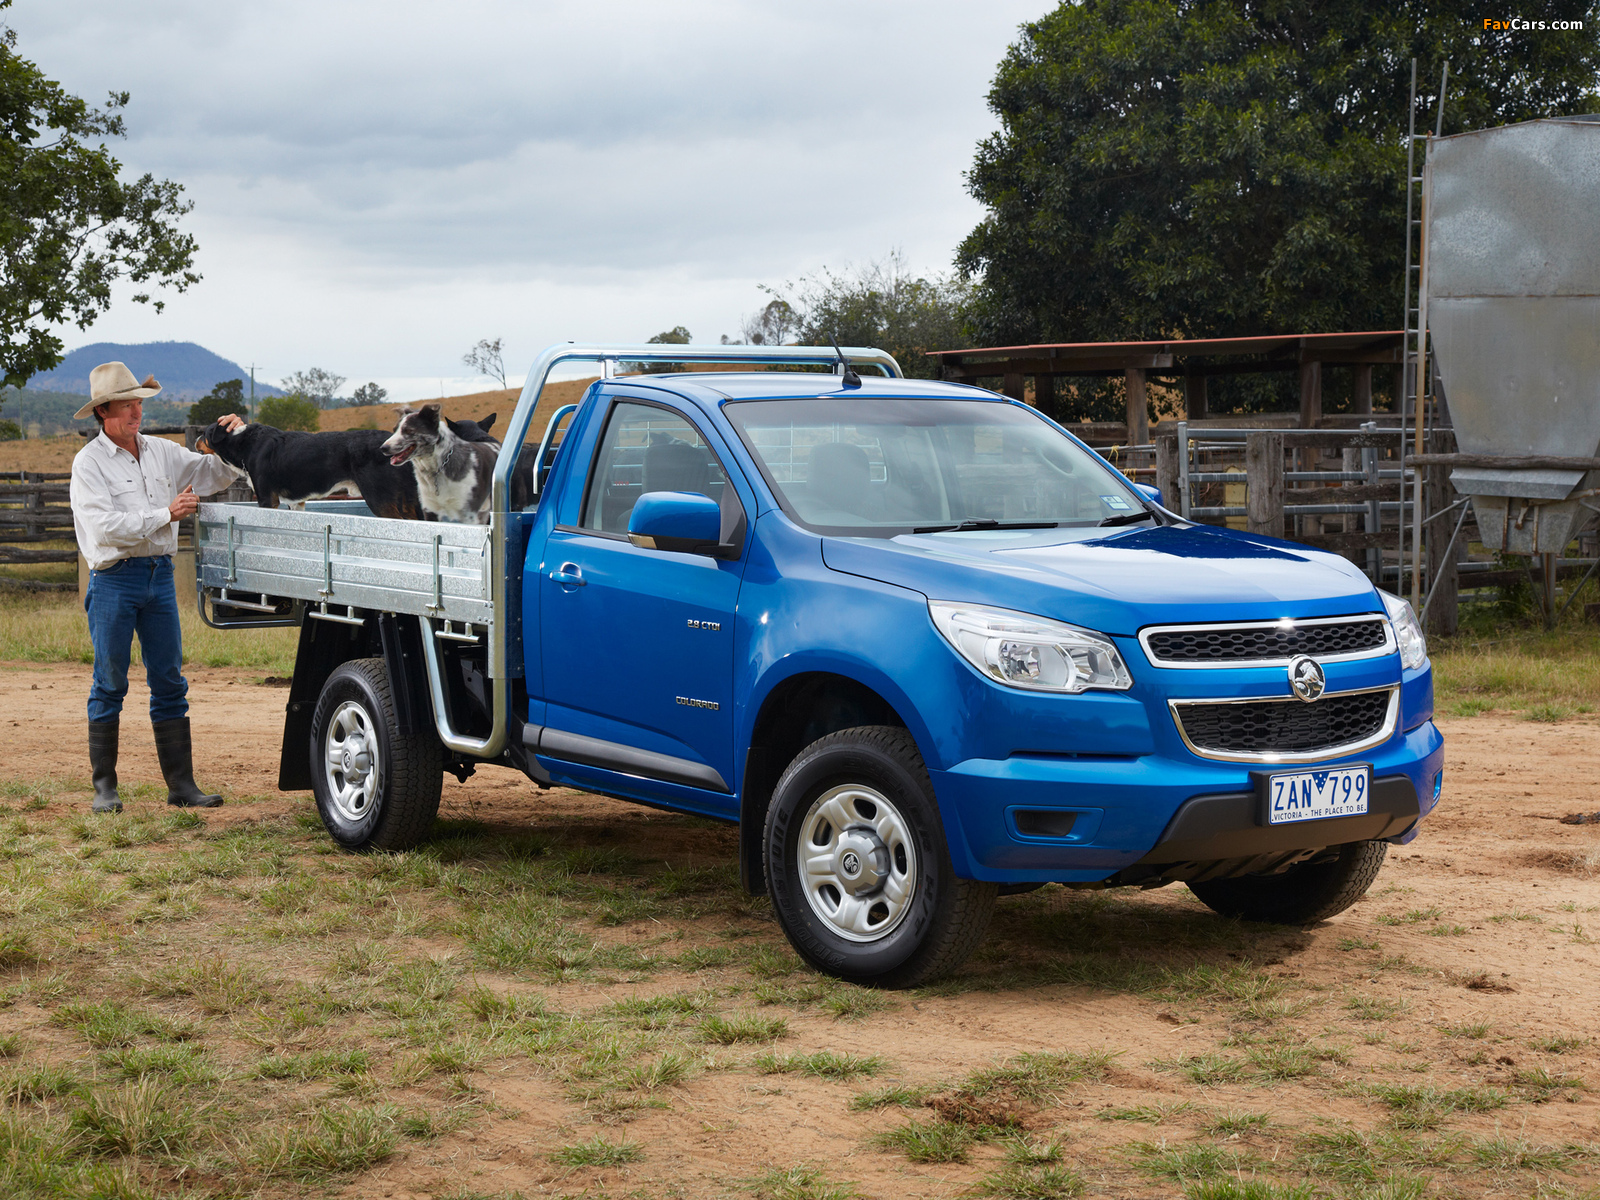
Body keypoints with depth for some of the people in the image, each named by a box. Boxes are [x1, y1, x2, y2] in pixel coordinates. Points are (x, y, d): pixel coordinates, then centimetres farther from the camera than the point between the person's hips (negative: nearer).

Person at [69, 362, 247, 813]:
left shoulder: (161, 452, 11)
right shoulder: (89, 463, -6)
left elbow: (214, 473, 19)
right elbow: (107, 526, -17)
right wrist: (166, 514, -18)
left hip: (159, 573, 5)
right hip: (114, 578, -5)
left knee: (169, 683, 5)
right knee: (109, 686, 1)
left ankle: (181, 785, 8)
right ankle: (104, 787, 8)